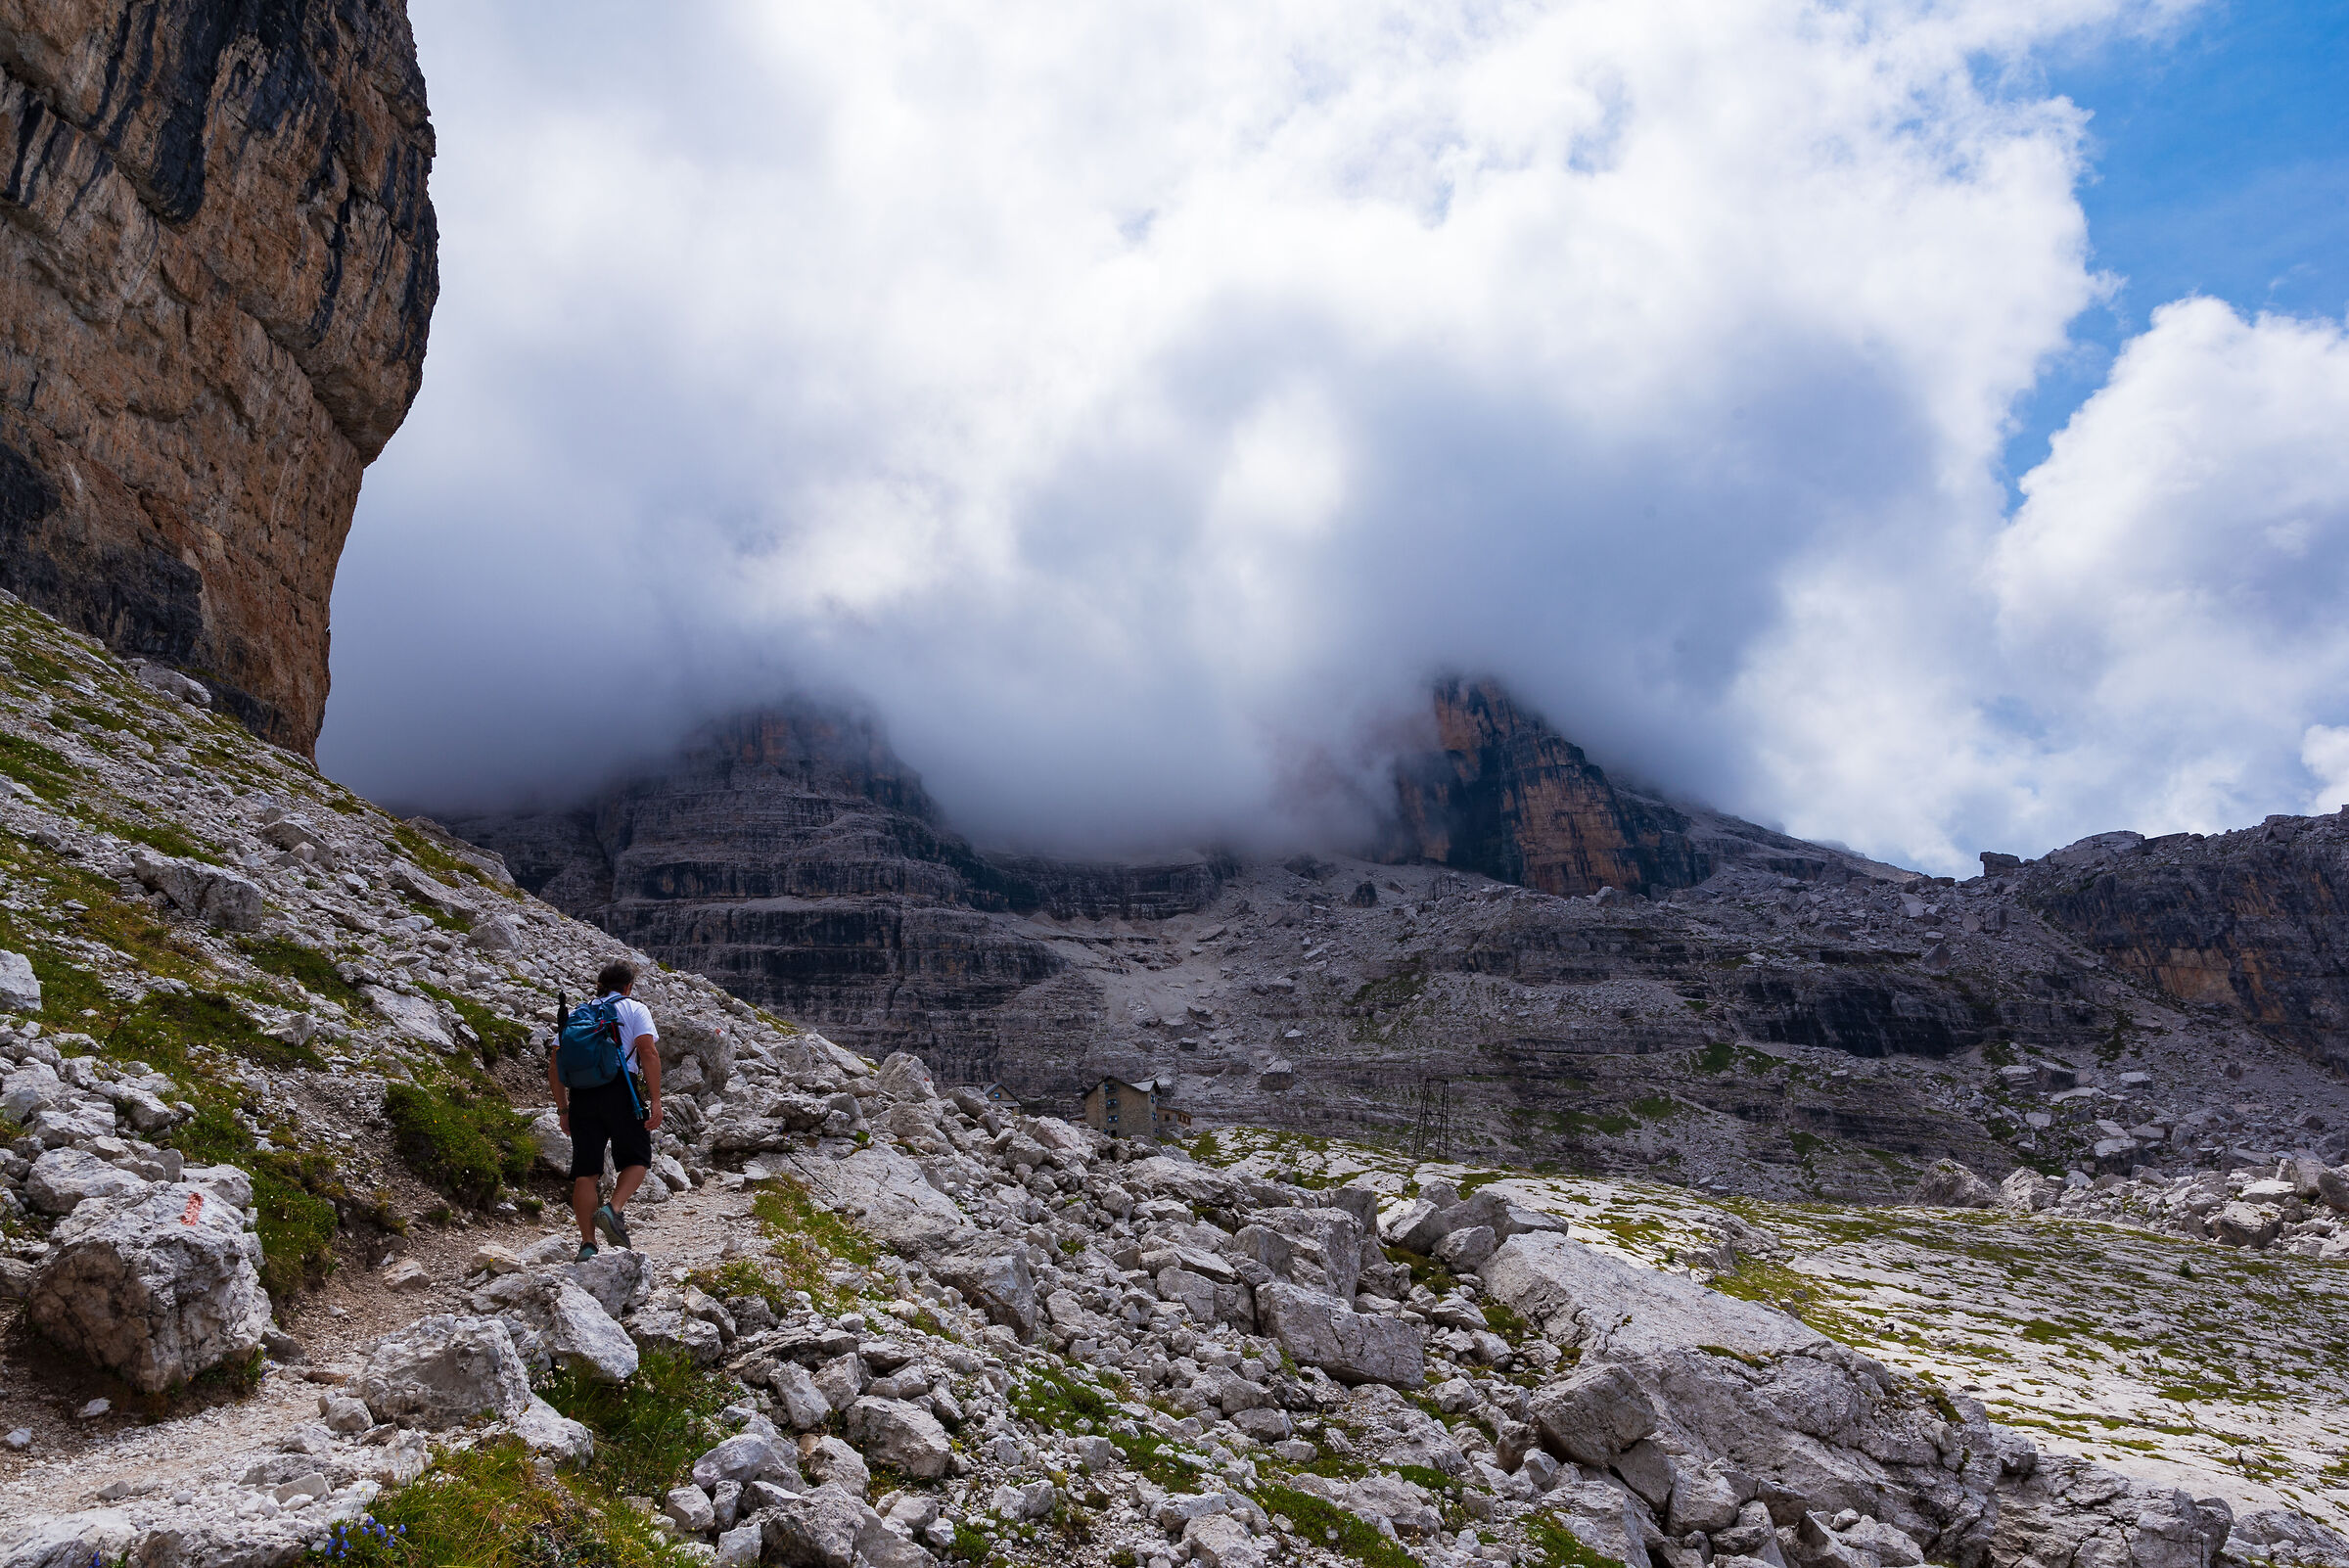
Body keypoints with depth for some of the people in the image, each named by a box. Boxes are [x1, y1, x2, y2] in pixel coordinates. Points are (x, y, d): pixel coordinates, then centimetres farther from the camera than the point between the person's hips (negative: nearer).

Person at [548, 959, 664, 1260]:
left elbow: (555, 1065, 16)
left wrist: (563, 1109, 22)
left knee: (586, 1171, 7)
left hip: (581, 1093, 4)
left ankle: (587, 1243, 6)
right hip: (620, 1090, -4)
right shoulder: (635, 1009, 9)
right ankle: (614, 1209, -12)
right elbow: (648, 1051, -7)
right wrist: (655, 1100, -9)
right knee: (636, 1158, 12)